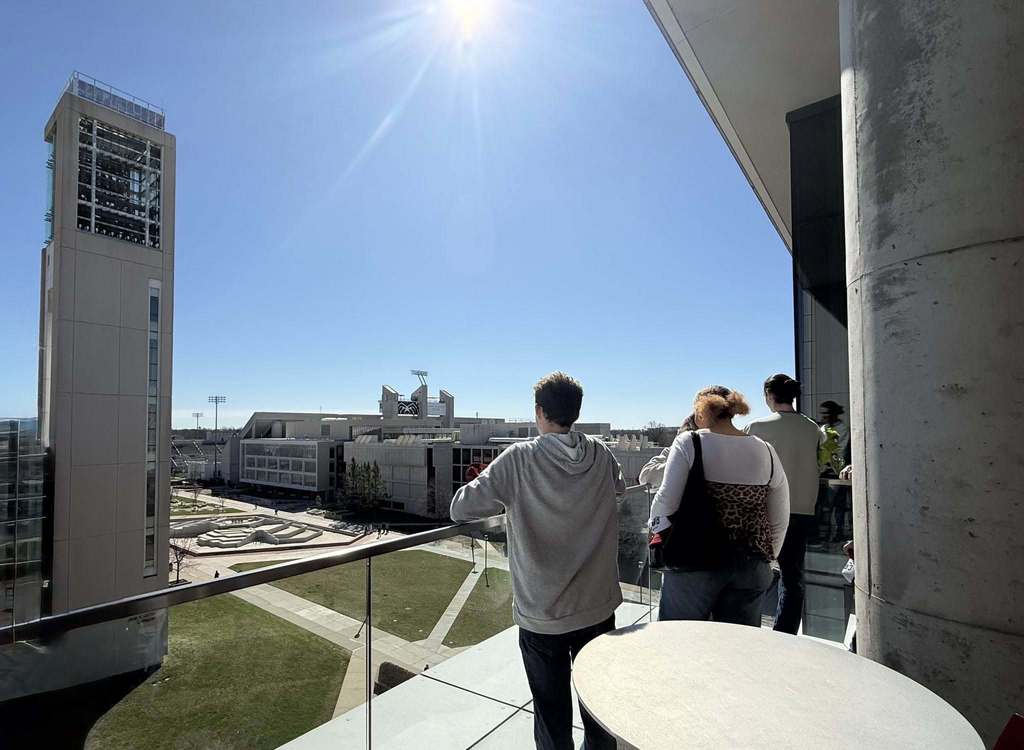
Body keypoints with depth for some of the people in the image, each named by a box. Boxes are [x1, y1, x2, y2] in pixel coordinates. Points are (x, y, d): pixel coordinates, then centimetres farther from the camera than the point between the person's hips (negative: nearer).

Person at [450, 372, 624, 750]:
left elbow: (460, 508, -15)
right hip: (598, 607, 3)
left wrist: (505, 499, 2)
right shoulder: (601, 454, -6)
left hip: (542, 615, -3)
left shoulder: (518, 459, -17)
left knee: (553, 717, 16)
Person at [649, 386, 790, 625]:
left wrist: (656, 528, 8)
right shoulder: (766, 451, 6)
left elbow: (667, 500, -11)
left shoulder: (688, 443, -6)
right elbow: (780, 519, 12)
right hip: (751, 566, 4)